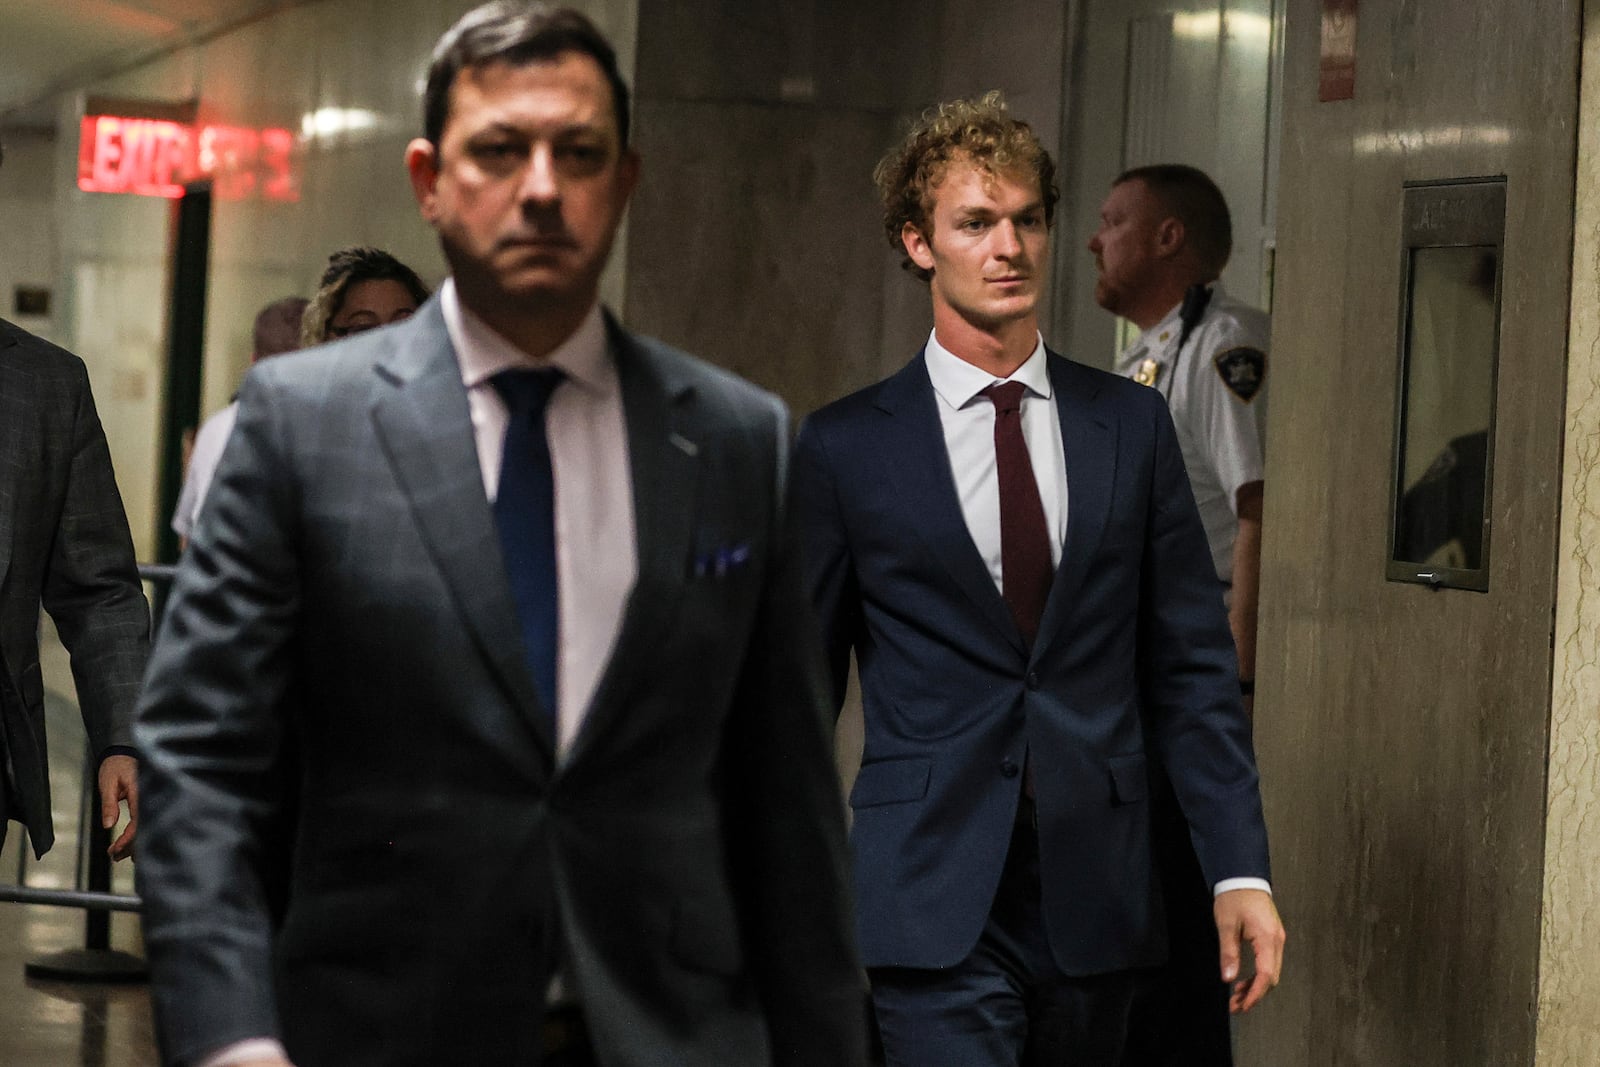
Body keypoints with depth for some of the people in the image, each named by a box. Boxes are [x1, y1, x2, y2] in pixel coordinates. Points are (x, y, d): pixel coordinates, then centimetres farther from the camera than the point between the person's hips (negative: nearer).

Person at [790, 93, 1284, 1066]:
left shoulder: (1131, 425, 9)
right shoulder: (847, 447, 2)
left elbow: (1194, 666, 8)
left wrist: (1242, 871, 1)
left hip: (1098, 902, 3)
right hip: (935, 908, -3)